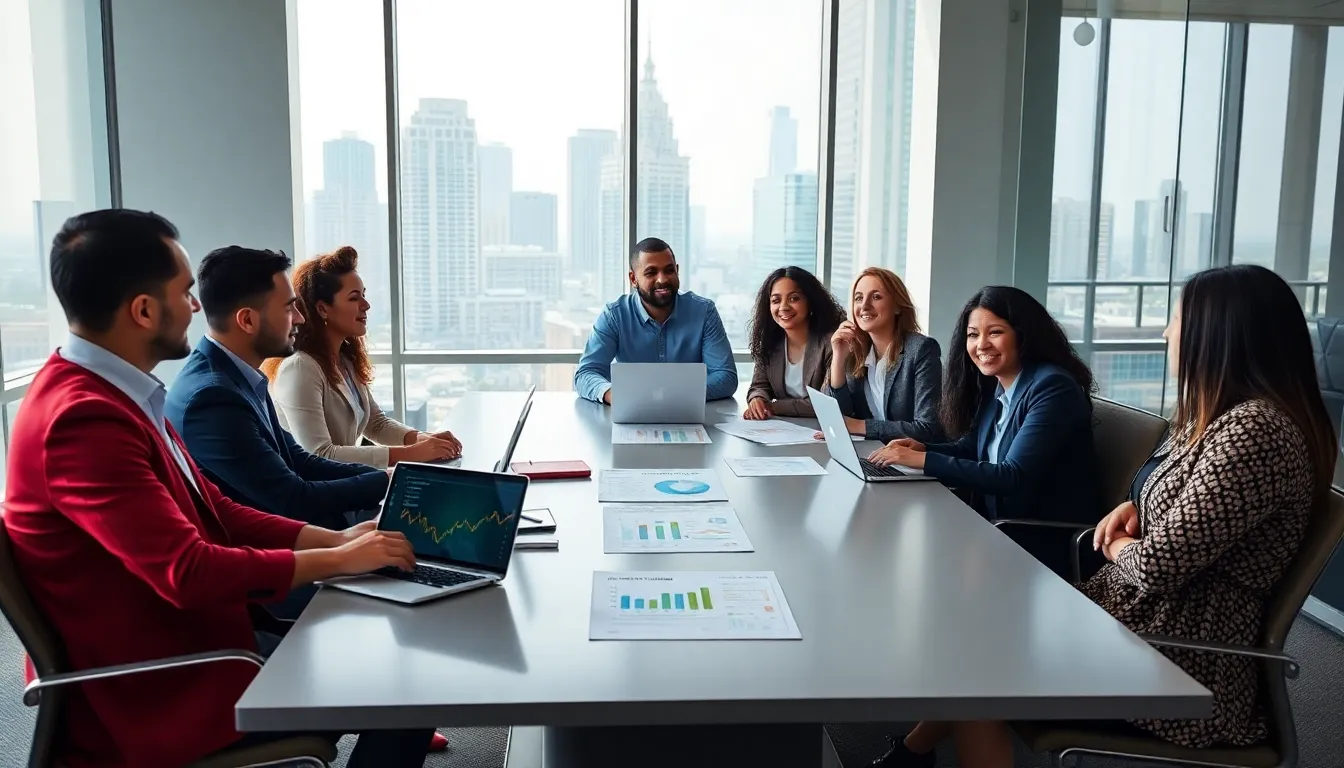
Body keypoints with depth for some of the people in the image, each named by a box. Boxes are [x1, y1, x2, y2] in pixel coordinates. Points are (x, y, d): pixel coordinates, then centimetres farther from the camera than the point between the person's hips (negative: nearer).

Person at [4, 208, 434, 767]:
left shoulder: (106, 393, 6)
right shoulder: (85, 417, -26)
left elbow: (214, 511, 9)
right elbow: (189, 572, -29)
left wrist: (333, 538, -1)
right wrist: (338, 560, -18)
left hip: (183, 648, 10)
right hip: (158, 695, -9)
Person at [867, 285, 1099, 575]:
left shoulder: (1053, 388, -18)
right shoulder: (992, 385, 5)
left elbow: (1014, 477, -25)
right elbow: (972, 449, 13)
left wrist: (924, 460, -25)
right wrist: (921, 448, -6)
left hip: (1049, 546, -6)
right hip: (1000, 529, 7)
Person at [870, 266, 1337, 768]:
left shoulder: (1254, 430, -24)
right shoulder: (1226, 415, 9)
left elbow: (1158, 565, -27)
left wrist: (1119, 546, -4)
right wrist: (1134, 508, 2)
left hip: (1180, 665, -9)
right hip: (1146, 613, 9)